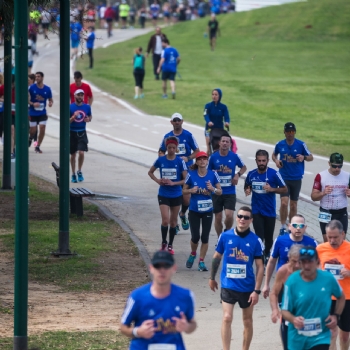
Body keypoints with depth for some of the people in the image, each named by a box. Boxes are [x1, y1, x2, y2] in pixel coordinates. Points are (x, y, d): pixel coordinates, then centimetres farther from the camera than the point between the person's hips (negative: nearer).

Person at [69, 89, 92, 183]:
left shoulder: (87, 107, 1)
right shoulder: (70, 107, -6)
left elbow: (90, 116, 17)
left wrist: (88, 119, -5)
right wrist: (73, 117, -24)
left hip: (82, 133, 1)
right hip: (72, 133, -1)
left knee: (81, 152, -14)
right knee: (73, 155, 6)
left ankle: (79, 172, 6)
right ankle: (73, 174, 20)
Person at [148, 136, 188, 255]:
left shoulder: (180, 162, -7)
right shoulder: (160, 160, -4)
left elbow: (186, 180, -6)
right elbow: (150, 172, 12)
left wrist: (173, 183, -20)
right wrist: (157, 181, -5)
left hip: (176, 195, 0)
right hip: (163, 195, 0)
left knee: (173, 221, 10)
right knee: (165, 220, -12)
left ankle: (170, 245, 23)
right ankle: (164, 242, 10)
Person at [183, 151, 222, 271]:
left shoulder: (213, 175, -5)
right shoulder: (191, 175, -7)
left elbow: (220, 191, 0)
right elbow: (184, 190, 2)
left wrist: (213, 189, -21)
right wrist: (191, 190, -19)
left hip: (207, 211, 1)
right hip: (194, 211, -1)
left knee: (205, 237, 1)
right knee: (195, 236, -3)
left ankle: (201, 262, 12)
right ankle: (193, 254, 28)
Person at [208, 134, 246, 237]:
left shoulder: (234, 156, -2)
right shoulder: (213, 157, -2)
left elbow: (244, 167, 14)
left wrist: (238, 174, -4)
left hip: (230, 192, -1)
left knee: (229, 215, -16)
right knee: (218, 218, 5)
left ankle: (227, 232, 13)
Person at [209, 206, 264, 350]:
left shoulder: (255, 240, -8)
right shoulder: (225, 236, -5)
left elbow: (260, 267, -5)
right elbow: (217, 257, 11)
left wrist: (256, 291, -9)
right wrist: (212, 278, 18)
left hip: (247, 287, 0)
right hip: (228, 286, 0)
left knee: (247, 321, 11)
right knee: (227, 318, -12)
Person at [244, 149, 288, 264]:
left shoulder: (274, 174, -10)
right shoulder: (251, 174, -1)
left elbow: (284, 189, -4)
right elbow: (247, 187, 17)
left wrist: (272, 189, -21)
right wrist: (247, 191, -7)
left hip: (270, 211, 0)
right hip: (257, 211, 1)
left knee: (269, 237, 13)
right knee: (259, 237, -11)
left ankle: (267, 254, 38)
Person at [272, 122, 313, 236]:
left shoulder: (301, 144, -7)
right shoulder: (279, 144, -2)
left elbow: (311, 157, 0)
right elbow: (274, 154, 17)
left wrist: (304, 157, -22)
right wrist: (276, 160, -5)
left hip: (296, 178, 0)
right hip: (284, 178, 0)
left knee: (293, 204, 10)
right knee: (284, 202, -12)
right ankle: (283, 227, 0)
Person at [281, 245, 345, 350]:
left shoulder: (328, 279, -8)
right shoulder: (292, 282, -13)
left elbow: (341, 297, 13)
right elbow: (285, 311, -9)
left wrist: (336, 315, -2)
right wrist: (293, 320, -31)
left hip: (320, 338, -1)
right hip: (297, 340, 1)